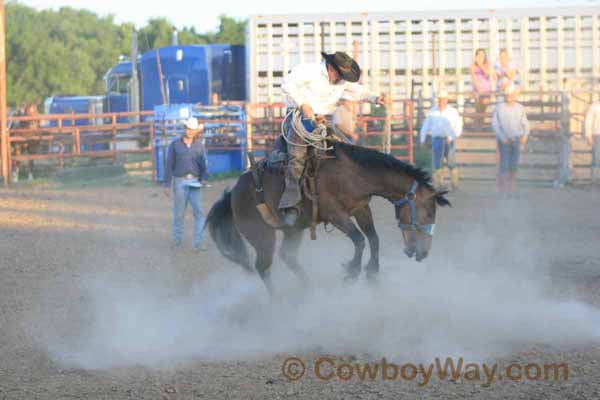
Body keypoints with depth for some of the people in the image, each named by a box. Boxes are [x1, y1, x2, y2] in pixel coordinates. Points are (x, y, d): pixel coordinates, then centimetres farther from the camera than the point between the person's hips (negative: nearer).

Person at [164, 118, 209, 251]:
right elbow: (169, 165, 2)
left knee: (199, 212, -9)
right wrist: (167, 184, -1)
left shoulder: (199, 145, 9)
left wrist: (204, 178, -13)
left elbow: (203, 163, 4)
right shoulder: (175, 145, 3)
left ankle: (199, 243, -9)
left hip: (194, 183, 1)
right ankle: (177, 241, 17)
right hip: (180, 182, -1)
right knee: (179, 213, 4)